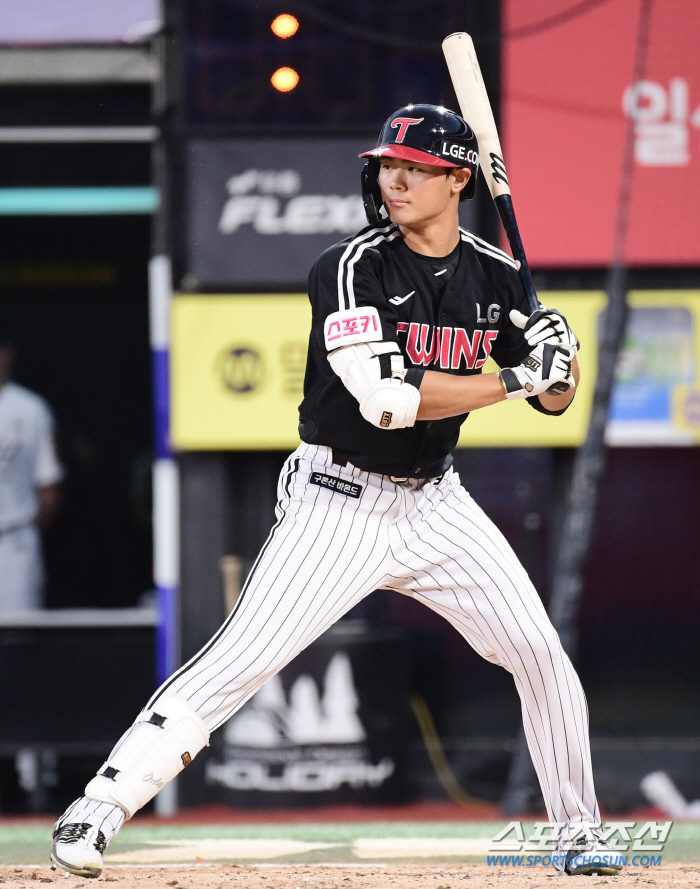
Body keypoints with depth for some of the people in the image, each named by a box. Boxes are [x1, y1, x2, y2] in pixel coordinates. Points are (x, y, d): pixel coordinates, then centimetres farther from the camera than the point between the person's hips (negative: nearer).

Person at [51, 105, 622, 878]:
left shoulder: (494, 277, 3)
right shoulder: (352, 268, -14)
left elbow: (555, 398, 10)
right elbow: (386, 398, -26)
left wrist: (559, 357, -14)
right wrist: (512, 380, -23)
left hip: (434, 504, 5)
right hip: (339, 503, -5)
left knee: (542, 656, 0)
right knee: (238, 662, -12)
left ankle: (577, 833, 14)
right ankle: (98, 808, -7)